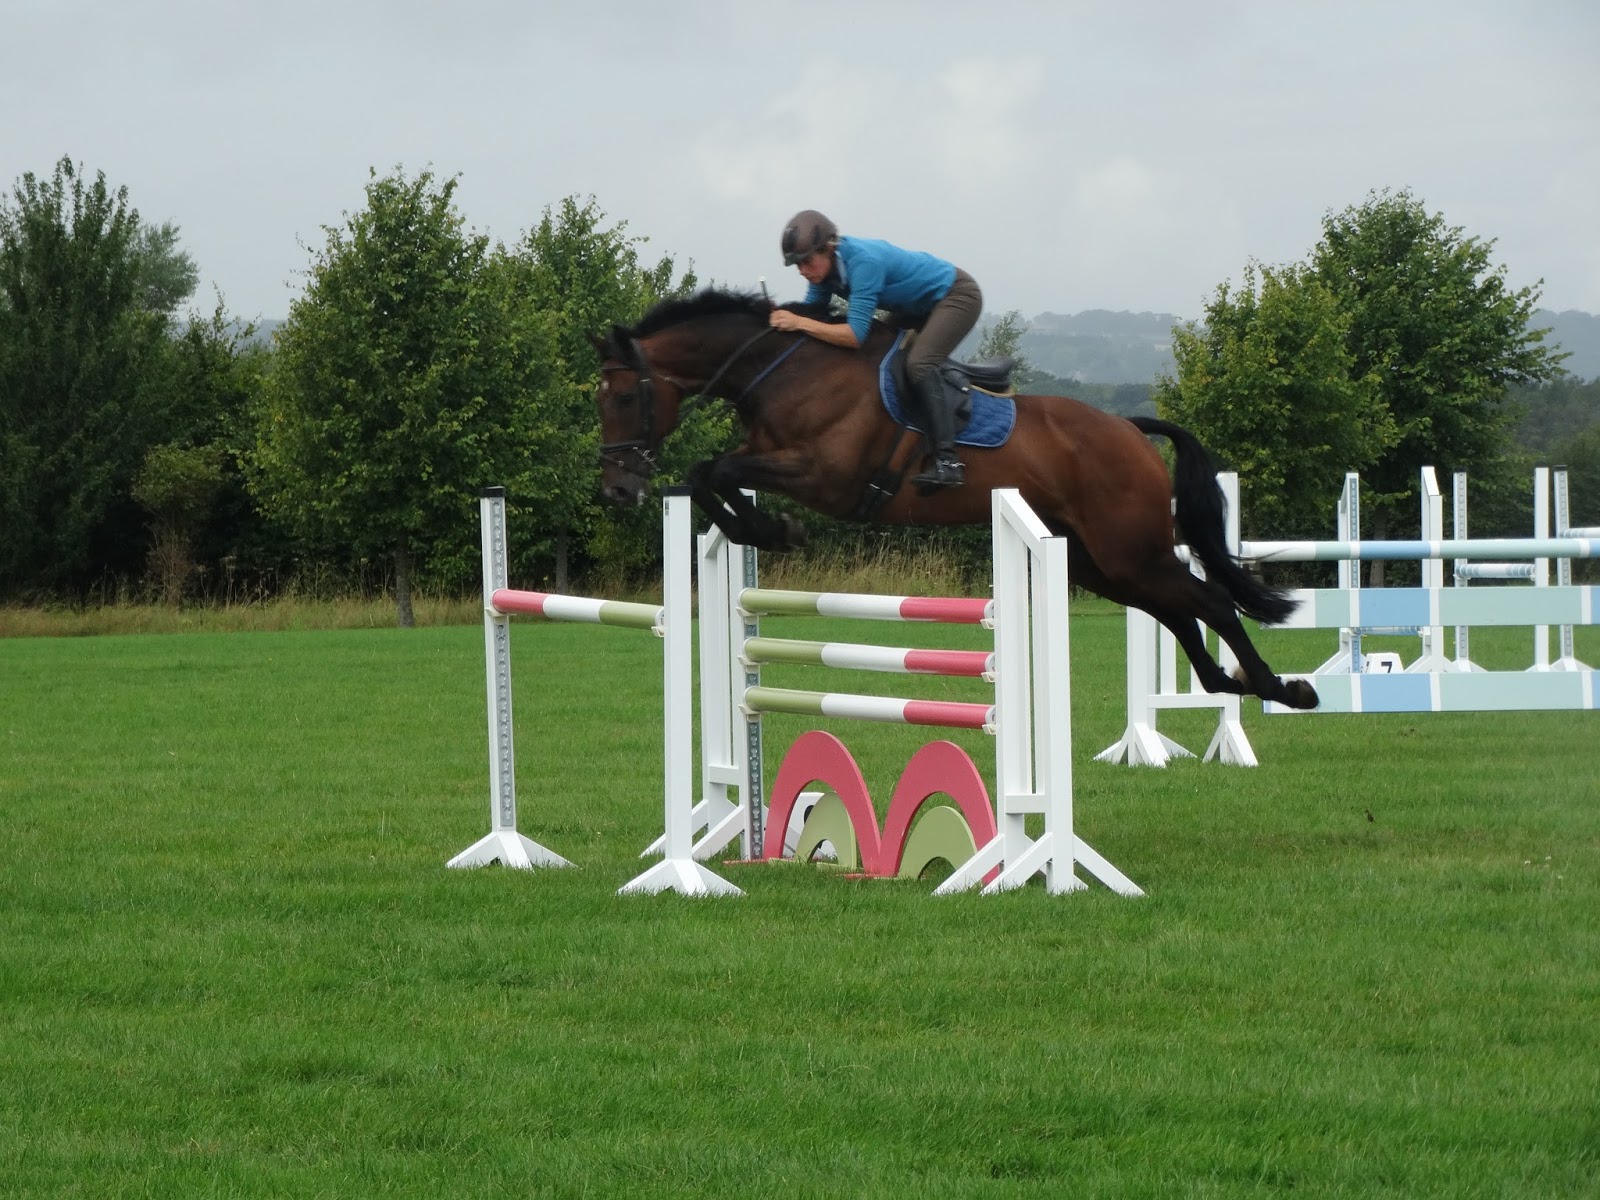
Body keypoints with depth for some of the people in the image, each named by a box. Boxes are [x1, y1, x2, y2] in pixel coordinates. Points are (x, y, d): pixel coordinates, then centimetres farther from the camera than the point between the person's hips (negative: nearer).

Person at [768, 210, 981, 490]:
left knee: (919, 364, -28)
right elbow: (811, 311, -5)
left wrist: (799, 323, -39)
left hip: (957, 296, -10)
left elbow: (855, 335, -38)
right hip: (917, 307, 10)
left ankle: (947, 461, -31)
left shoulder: (863, 261, -35)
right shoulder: (824, 267, -9)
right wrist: (784, 319, -25)